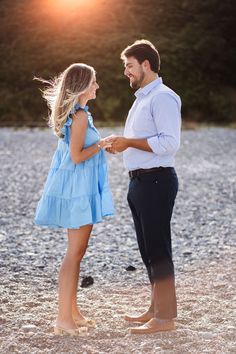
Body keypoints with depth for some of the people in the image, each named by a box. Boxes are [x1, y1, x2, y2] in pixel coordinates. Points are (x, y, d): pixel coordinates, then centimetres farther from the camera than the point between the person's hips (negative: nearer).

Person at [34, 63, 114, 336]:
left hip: (76, 189, 10)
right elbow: (77, 157, -20)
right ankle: (64, 318, -4)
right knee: (75, 253, -7)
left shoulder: (73, 114, 13)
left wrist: (100, 145, 18)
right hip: (78, 190, -10)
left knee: (77, 252, 14)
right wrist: (100, 145, -8)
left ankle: (72, 312, 21)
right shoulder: (80, 116, -17)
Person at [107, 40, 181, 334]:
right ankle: (156, 309, 24)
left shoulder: (163, 97, -12)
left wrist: (130, 142, -18)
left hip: (156, 180, -10)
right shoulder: (142, 98, 19)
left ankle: (166, 317, -3)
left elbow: (169, 143, -22)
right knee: (148, 249, 15)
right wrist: (121, 144, 9)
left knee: (158, 248, -7)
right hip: (140, 181, 10)